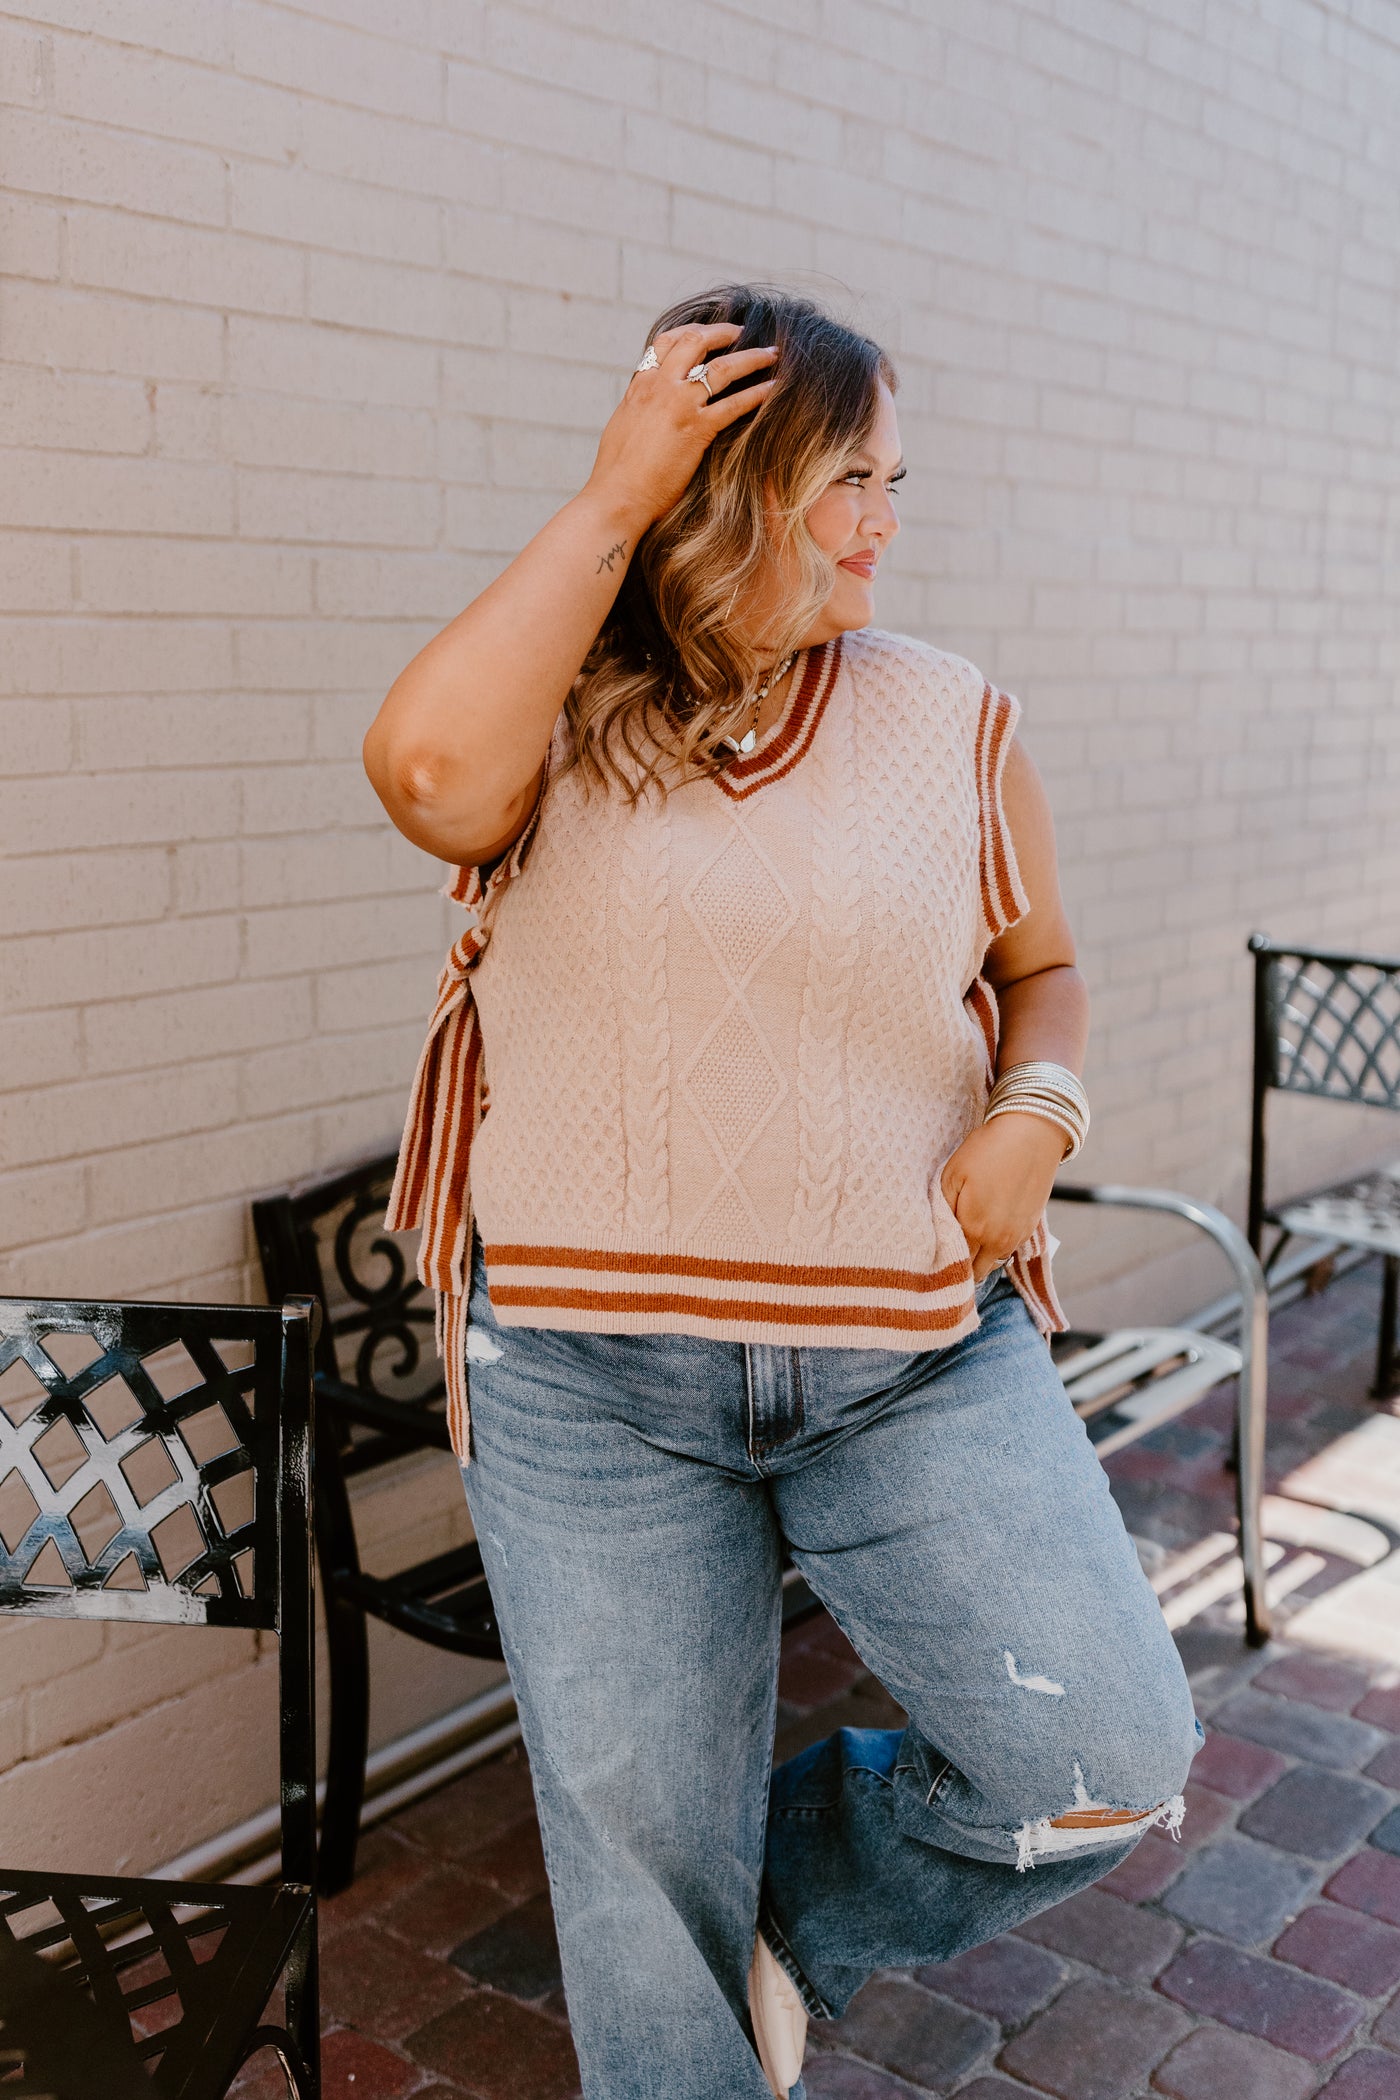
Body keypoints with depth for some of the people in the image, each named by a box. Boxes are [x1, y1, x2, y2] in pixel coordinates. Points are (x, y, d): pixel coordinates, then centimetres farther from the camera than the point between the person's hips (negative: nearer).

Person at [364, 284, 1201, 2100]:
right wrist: (610, 499, -17)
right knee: (640, 1840, 11)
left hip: (917, 1357, 2)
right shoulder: (562, 712, -2)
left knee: (1110, 1765, -1)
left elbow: (1043, 967, 14)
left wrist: (1034, 1116, -8)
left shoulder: (952, 721, 3)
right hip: (588, 1375, -1)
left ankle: (798, 1897, 27)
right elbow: (429, 772, -25)